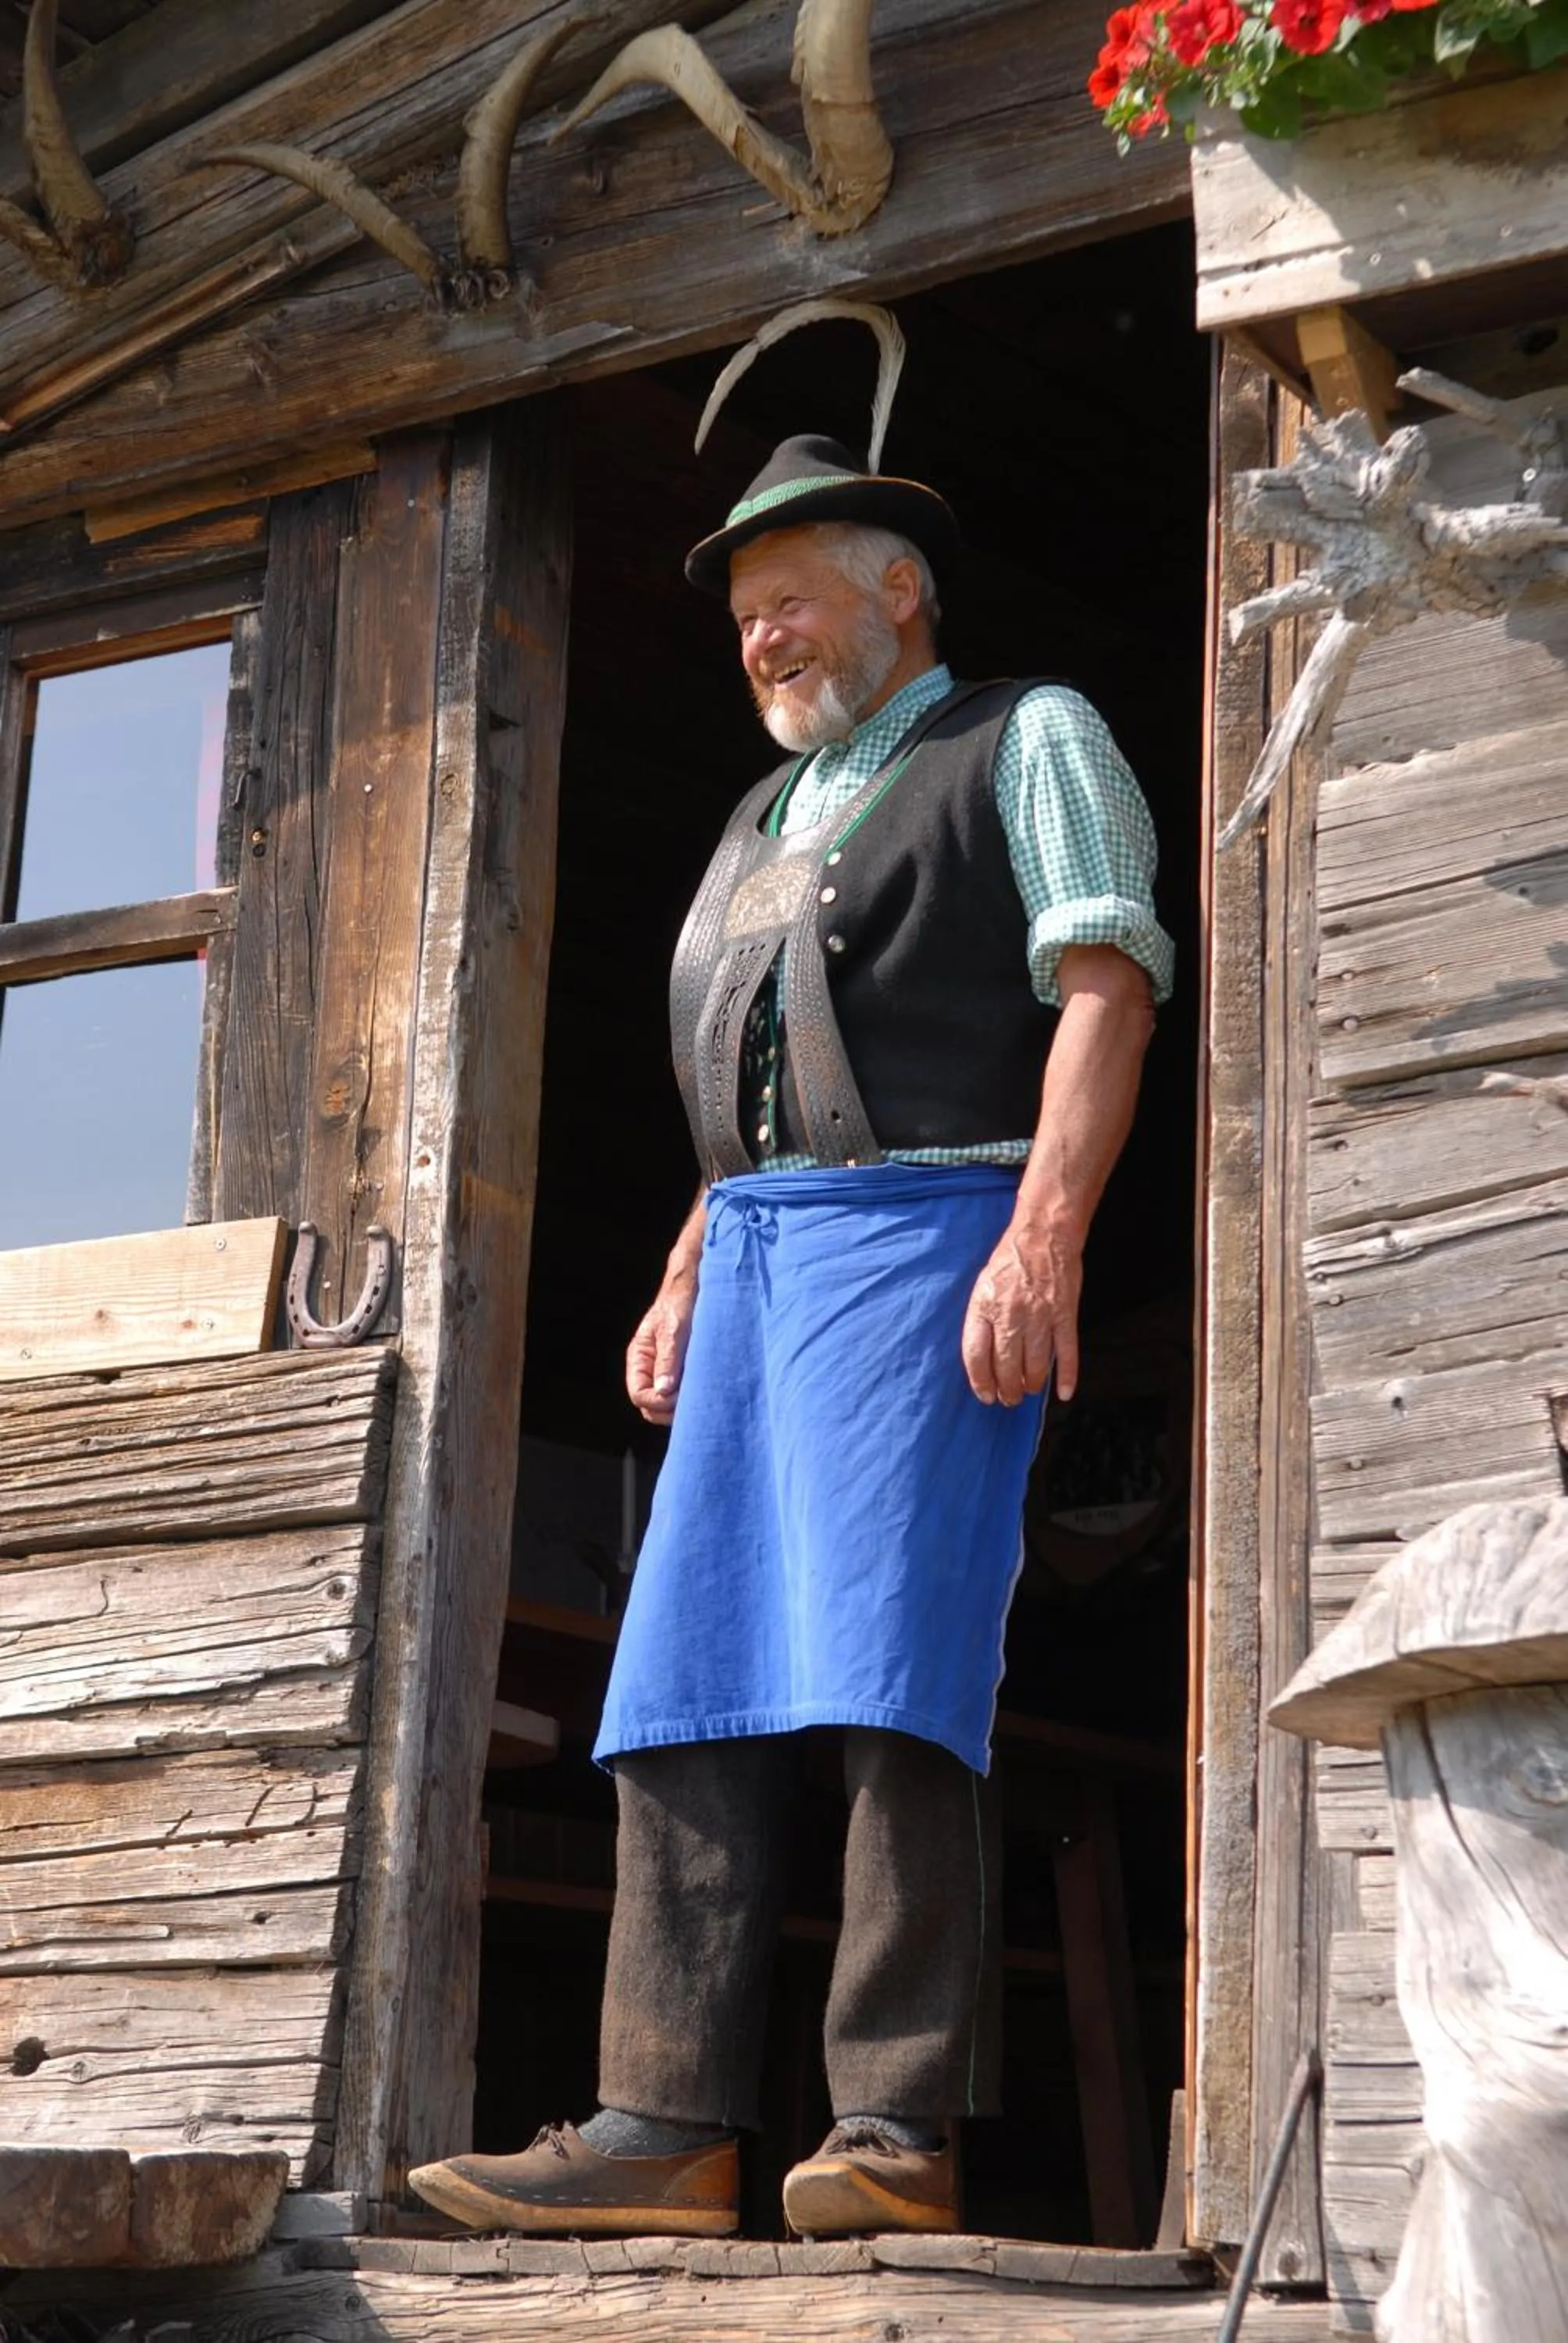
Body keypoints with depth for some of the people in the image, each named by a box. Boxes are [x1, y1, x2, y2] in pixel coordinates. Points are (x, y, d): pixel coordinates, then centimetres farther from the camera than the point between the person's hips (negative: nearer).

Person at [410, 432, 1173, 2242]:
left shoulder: (1024, 738, 8)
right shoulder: (766, 818, 30)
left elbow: (1105, 985, -6)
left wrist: (1045, 1234, -19)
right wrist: (680, 1284, 17)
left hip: (927, 1226, -7)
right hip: (753, 1250, 7)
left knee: (889, 1681, -17)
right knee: (684, 1691, -4)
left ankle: (898, 2134, -16)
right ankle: (668, 2130, -7)